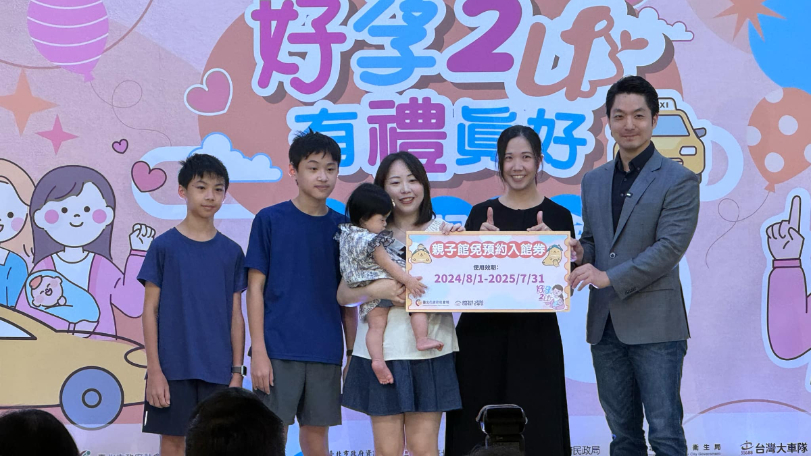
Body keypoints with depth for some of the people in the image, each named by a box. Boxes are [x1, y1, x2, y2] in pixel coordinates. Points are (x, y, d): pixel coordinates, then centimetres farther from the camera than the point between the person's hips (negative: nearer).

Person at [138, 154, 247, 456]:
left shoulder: (231, 252, 7)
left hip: (217, 370, 2)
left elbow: (235, 315, 9)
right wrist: (154, 369, -7)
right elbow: (150, 309, -1)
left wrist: (237, 371, 3)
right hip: (174, 367, -2)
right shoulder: (164, 246, 0)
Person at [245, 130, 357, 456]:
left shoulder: (341, 226, 7)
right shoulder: (269, 220, -2)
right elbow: (255, 287, -3)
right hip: (278, 349, -3)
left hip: (325, 352, 3)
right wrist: (258, 350, -9)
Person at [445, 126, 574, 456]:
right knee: (478, 429, 1)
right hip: (482, 334, 1)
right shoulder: (481, 214, 8)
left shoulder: (557, 217, 5)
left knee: (535, 429, -5)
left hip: (535, 338, -1)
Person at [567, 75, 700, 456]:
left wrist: (610, 277, -18)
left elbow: (670, 246, -13)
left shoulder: (678, 180, -3)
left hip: (654, 324, -6)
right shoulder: (593, 181, 15)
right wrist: (581, 253, -2)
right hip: (605, 324, 6)